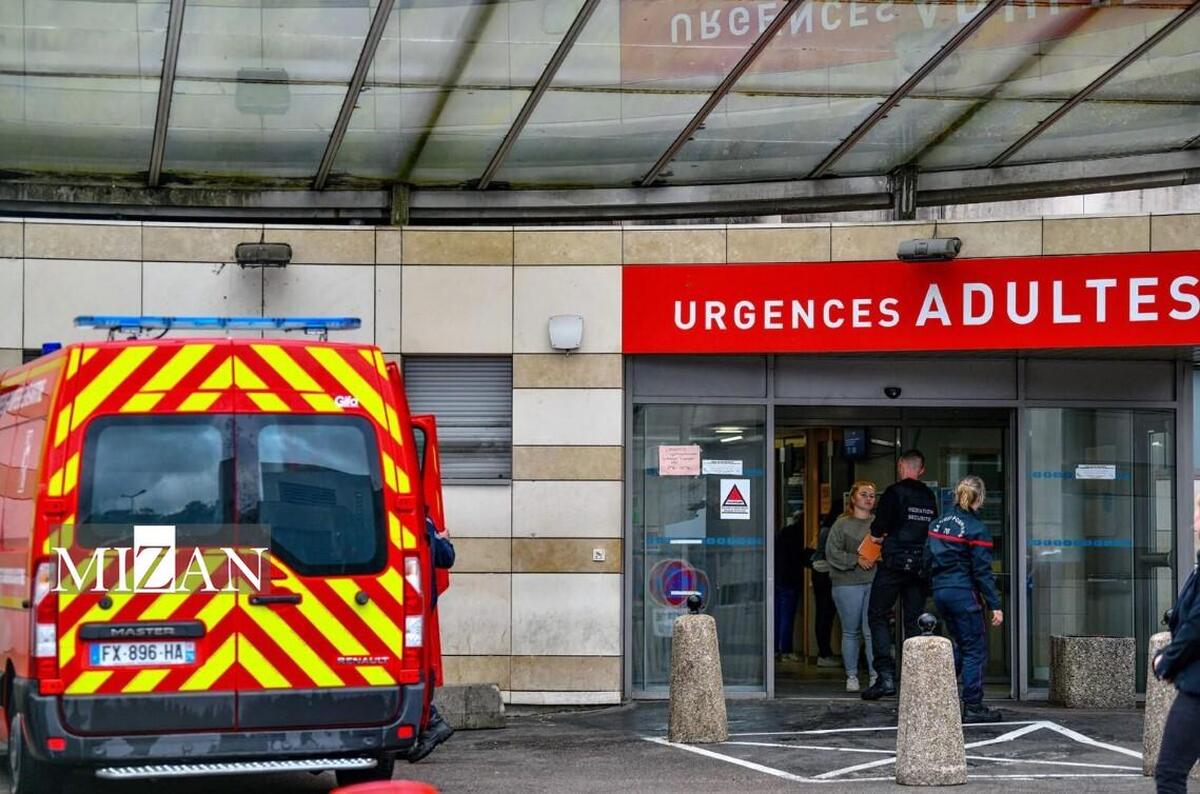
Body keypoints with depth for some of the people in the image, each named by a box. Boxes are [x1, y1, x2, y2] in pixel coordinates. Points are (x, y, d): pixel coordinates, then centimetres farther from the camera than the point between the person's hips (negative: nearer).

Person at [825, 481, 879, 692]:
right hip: (848, 583, -1)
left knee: (872, 631, -5)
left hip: (874, 583, 1)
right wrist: (856, 560, -12)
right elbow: (832, 552, -3)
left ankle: (875, 676, 0)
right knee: (851, 632, 6)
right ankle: (851, 676, 14)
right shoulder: (842, 524, 4)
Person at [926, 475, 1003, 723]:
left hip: (940, 591, 7)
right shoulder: (977, 529, -12)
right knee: (975, 649, 2)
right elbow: (982, 571, -13)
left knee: (962, 645, 21)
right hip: (964, 594, -7)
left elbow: (928, 560, 12)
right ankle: (973, 707, 2)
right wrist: (995, 605, -10)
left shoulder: (938, 523, 8)